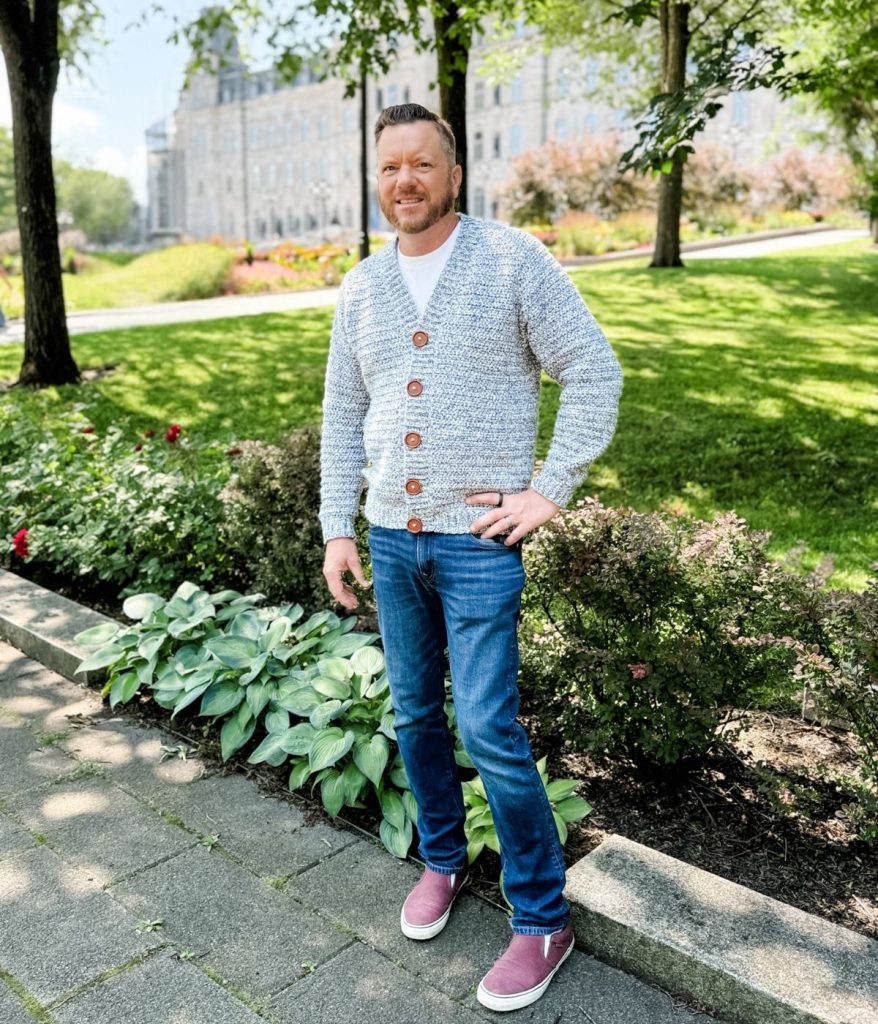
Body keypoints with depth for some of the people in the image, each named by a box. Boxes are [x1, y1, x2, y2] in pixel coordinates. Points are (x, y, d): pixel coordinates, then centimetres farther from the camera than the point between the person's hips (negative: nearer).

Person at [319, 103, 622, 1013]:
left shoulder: (512, 260, -5)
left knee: (489, 731, -5)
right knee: (415, 716, 15)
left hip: (478, 540, -5)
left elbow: (594, 372, -6)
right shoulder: (360, 289, 9)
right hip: (389, 538, 5)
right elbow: (343, 417, 13)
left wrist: (550, 492, -12)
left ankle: (541, 919, 15)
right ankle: (441, 860, 37)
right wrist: (338, 528, 7)